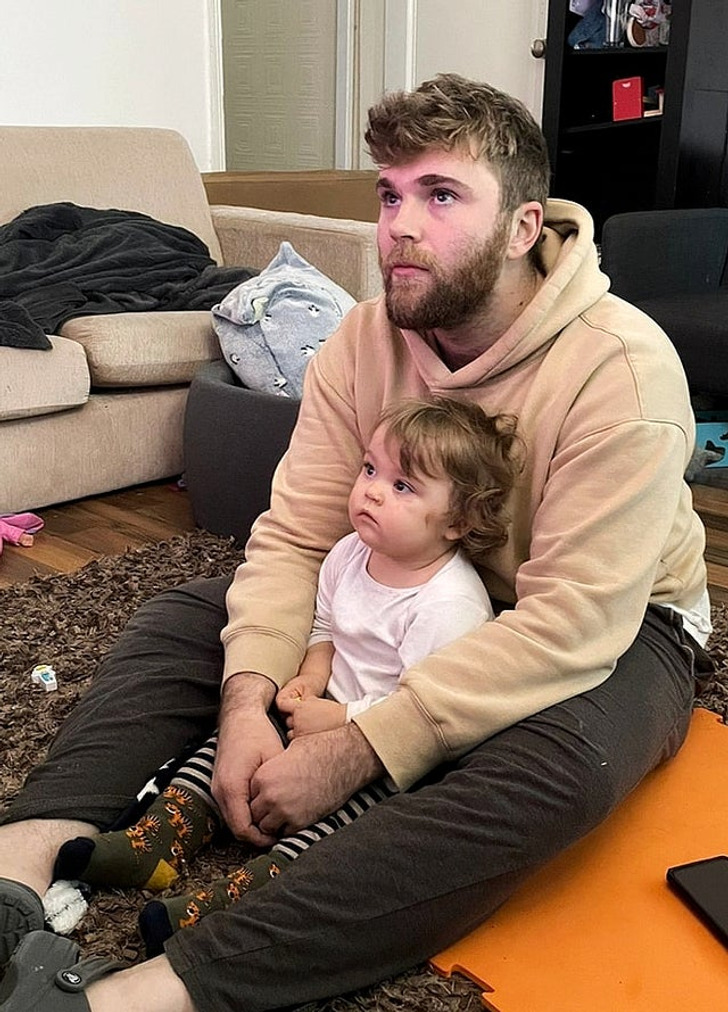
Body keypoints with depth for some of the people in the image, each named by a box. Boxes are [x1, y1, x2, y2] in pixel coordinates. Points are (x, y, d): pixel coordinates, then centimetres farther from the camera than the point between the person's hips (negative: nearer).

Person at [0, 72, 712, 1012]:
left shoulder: (621, 366, -28)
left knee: (554, 765, -41)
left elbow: (572, 622, -32)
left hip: (620, 622, -5)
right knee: (181, 616, -8)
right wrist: (246, 703, -30)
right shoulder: (366, 337, -10)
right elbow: (293, 536, -12)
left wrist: (354, 752, -36)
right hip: (411, 596, 6)